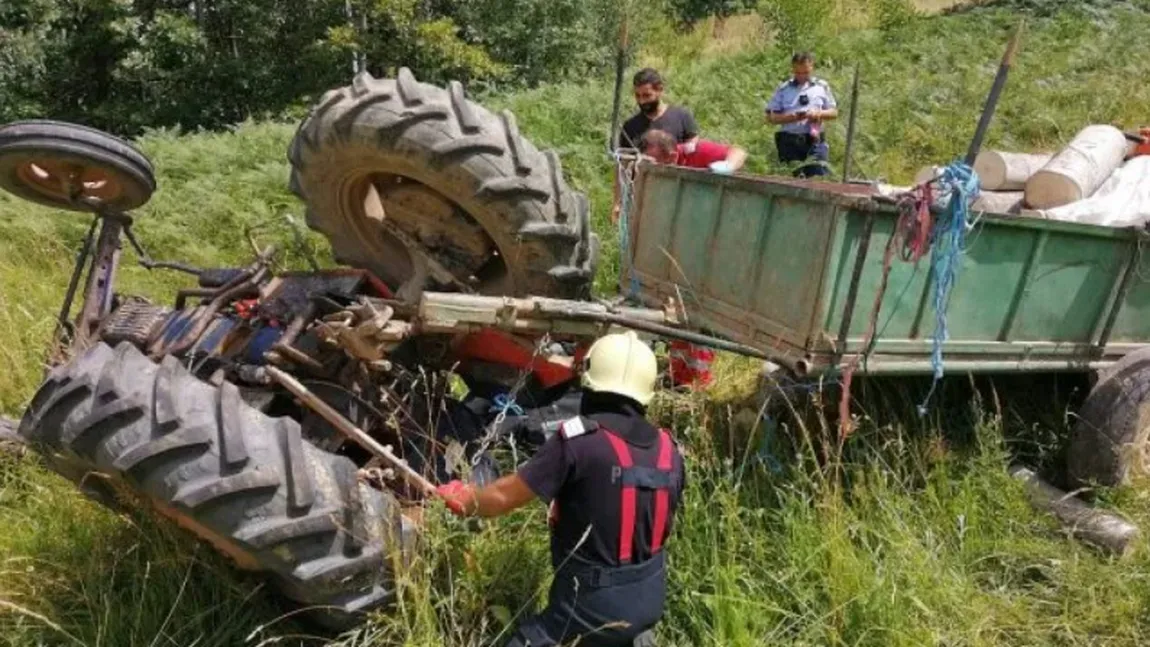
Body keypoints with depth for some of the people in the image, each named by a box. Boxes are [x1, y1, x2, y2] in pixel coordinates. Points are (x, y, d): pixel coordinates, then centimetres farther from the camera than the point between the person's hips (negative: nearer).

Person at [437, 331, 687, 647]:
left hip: (595, 599, -6)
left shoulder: (579, 439, -20)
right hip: (651, 596, 6)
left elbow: (506, 496, -11)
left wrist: (465, 500, 9)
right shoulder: (668, 449, -3)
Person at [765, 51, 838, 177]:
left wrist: (819, 113, -9)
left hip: (815, 140, 1)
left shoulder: (822, 87, 10)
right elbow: (771, 116, 2)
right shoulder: (783, 89, 5)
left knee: (820, 176, -9)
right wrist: (792, 117, -14)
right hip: (789, 142, 0)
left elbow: (834, 112, 12)